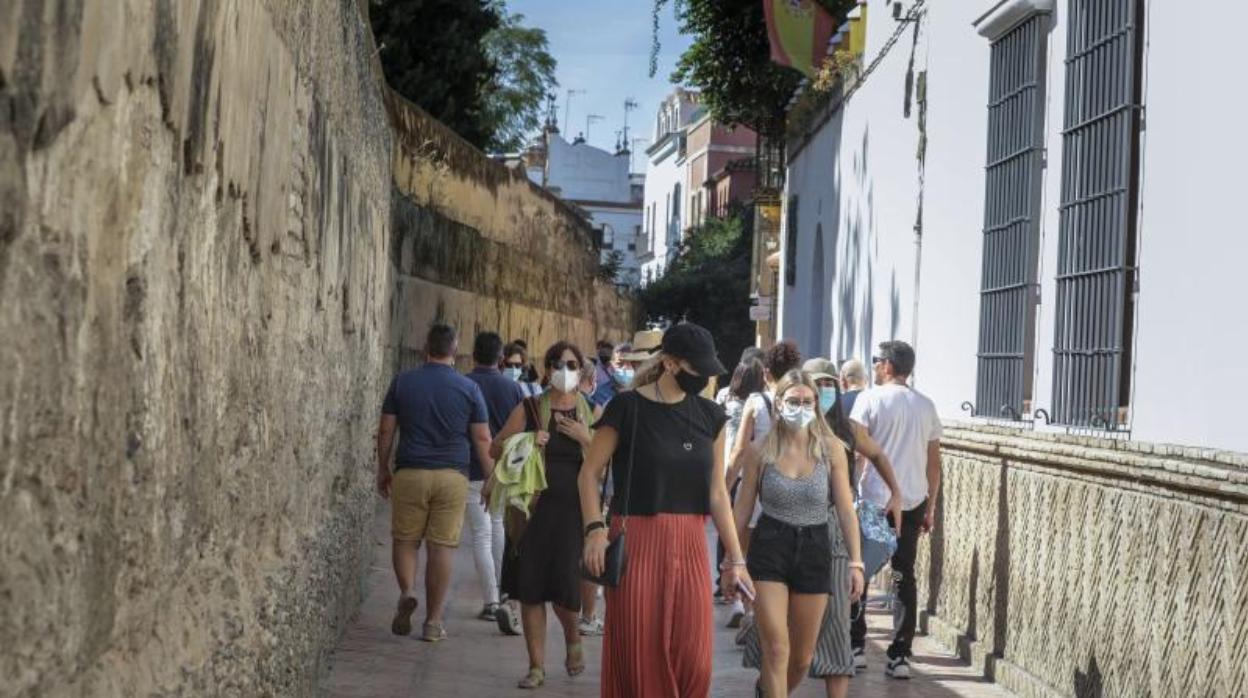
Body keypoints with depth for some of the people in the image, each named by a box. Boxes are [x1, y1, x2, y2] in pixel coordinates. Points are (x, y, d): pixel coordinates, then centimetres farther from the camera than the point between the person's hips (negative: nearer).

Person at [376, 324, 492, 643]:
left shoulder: (402, 382, 3)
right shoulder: (469, 389, 2)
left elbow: (386, 431, 5)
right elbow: (482, 439, 2)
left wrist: (383, 470, 17)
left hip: (409, 473, 0)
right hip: (452, 476, 0)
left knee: (405, 539, 14)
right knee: (441, 547, 3)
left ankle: (406, 593, -10)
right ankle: (433, 622, 6)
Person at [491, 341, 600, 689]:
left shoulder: (591, 413, 6)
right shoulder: (529, 409, 4)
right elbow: (495, 448, 4)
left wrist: (584, 437, -12)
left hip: (574, 510, -1)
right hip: (533, 507, 1)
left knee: (566, 587, -5)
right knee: (531, 589, 2)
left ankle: (573, 640, 28)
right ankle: (537, 665, 14)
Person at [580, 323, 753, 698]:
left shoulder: (709, 416, 9)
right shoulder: (628, 408, -5)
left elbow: (717, 491, 12)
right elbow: (590, 472, -2)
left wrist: (735, 558, 9)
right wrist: (595, 529, -16)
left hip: (689, 547, 4)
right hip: (637, 544, -4)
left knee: (693, 662, 1)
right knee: (638, 654, 0)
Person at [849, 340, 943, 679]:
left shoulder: (871, 398, -4)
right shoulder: (926, 406, 9)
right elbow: (934, 463, 11)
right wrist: (930, 506, 17)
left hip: (873, 500, -4)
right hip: (913, 502, 4)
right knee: (905, 577, 8)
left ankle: (855, 644, 11)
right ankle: (900, 656, 4)